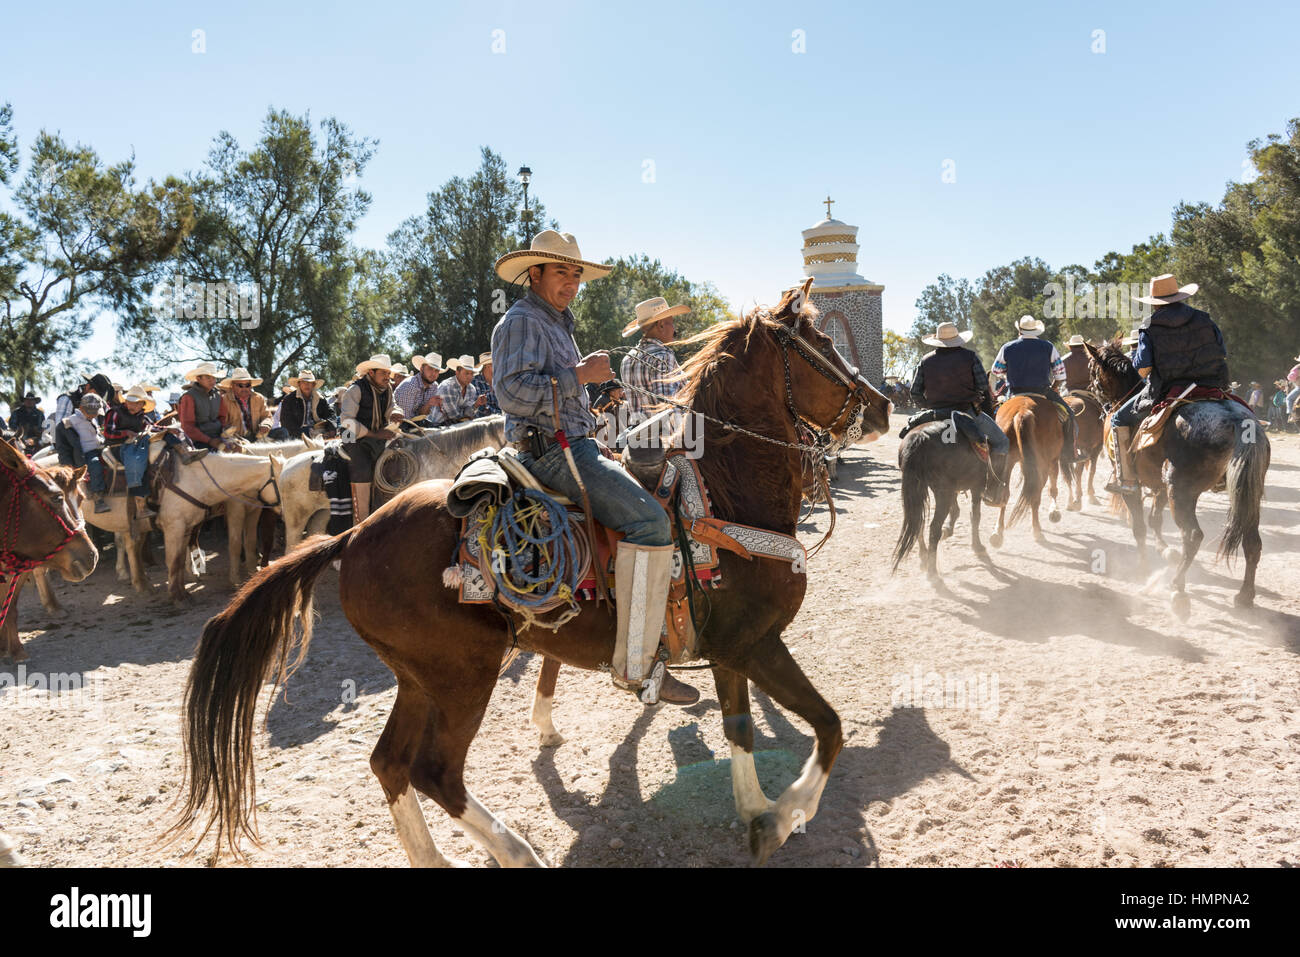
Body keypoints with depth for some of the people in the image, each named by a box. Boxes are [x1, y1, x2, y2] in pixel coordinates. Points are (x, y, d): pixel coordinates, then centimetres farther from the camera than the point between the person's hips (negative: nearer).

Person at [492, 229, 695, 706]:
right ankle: (634, 663, -25)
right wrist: (580, 374, -19)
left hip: (571, 447, 11)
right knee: (649, 519, -25)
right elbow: (514, 393, -24)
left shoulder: (555, 323, 25)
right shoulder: (521, 321, -8)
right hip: (552, 451, -11)